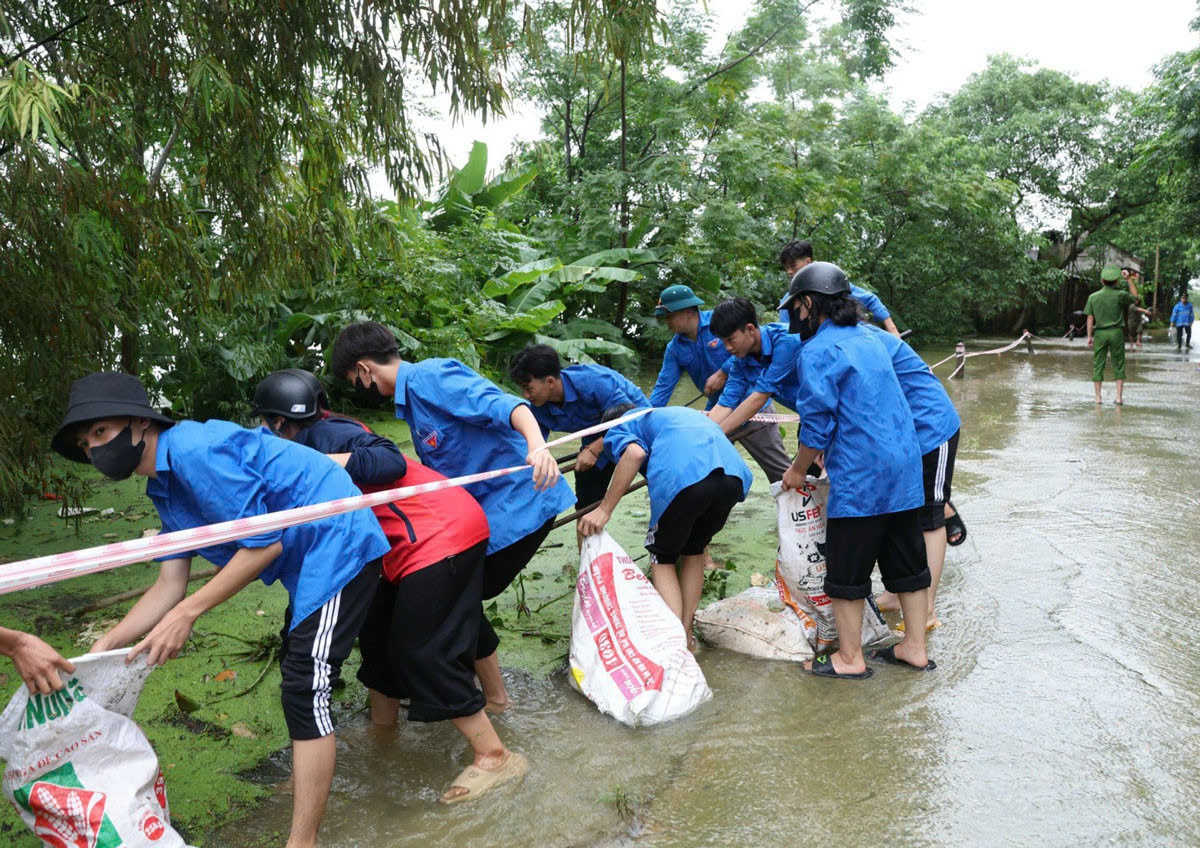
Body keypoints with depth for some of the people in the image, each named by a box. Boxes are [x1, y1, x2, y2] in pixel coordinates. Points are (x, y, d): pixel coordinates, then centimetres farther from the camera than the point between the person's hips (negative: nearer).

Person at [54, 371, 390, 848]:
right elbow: (170, 585, 8)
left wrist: (187, 614, -20)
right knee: (297, 669, 25)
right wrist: (105, 646, 0)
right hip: (310, 558, 11)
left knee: (306, 692, -10)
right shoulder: (165, 487, 10)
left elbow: (264, 545, -23)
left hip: (339, 545, -11)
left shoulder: (195, 451, -22)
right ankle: (314, 773, 47)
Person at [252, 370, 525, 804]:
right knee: (378, 635, 19)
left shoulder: (324, 433, -11)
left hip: (440, 535, -11)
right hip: (420, 540, 11)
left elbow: (390, 463, -25)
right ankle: (382, 732, 38)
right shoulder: (325, 432, 17)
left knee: (421, 653, -8)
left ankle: (494, 757, 1)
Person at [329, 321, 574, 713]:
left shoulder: (430, 377, -16)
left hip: (518, 502, -10)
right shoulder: (410, 396, 16)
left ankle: (494, 696, 19)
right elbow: (436, 472, 21)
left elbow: (503, 404, -30)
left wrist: (537, 446, -47)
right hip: (487, 505, 10)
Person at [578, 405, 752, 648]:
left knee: (662, 558, 17)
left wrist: (604, 510, 0)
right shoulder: (673, 414, 43)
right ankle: (686, 635, 28)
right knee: (694, 550, 28)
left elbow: (635, 453, -1)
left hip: (683, 476, -5)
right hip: (734, 474, 6)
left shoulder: (618, 428, 25)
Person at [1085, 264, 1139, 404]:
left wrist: (1089, 336, 4)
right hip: (1116, 332, -1)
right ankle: (1119, 396, 5)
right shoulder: (1120, 295, -4)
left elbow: (1090, 318, 0)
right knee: (1118, 365, 7)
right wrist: (1129, 279, 18)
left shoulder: (1093, 297, 0)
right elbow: (1135, 296, 16)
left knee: (1098, 365, 5)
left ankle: (1098, 397, 5)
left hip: (1099, 333, 1)